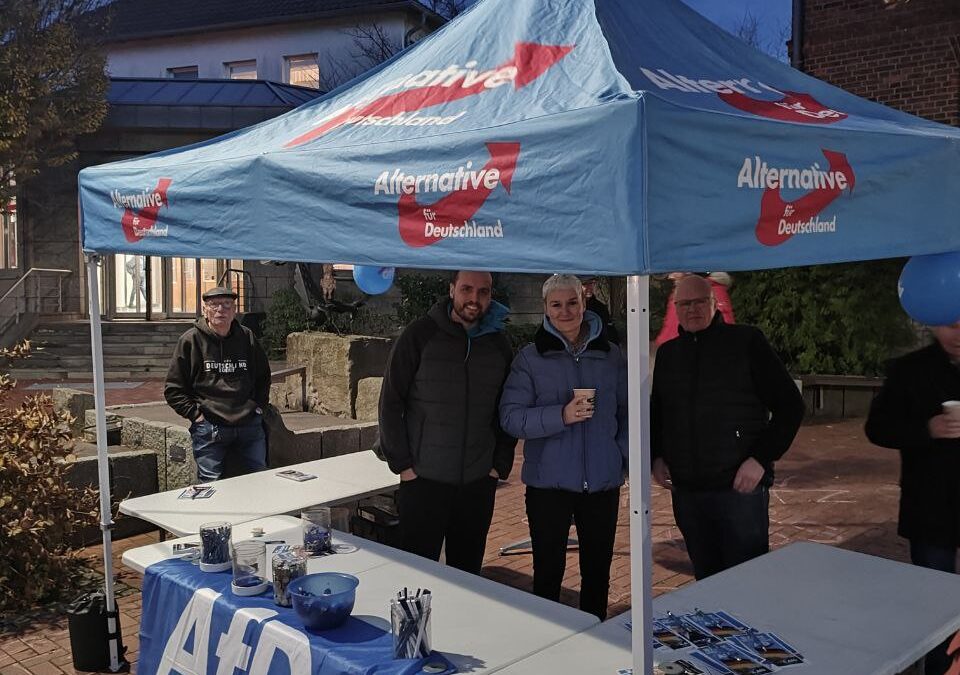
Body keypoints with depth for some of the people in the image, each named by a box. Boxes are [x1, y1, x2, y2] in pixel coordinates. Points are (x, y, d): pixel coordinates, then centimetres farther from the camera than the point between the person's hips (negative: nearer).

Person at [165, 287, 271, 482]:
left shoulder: (247, 338, 8)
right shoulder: (191, 340, -2)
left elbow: (264, 377, 23)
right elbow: (173, 389, 1)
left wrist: (259, 406, 11)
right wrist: (195, 414, -7)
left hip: (250, 426, 3)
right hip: (209, 428, -3)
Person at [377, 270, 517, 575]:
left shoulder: (499, 344, 7)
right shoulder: (420, 335, -5)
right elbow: (391, 401, -3)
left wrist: (501, 464, 5)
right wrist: (402, 463, -7)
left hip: (479, 483, 3)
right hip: (423, 481, -3)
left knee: (468, 572, 13)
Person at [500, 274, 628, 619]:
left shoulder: (611, 354, 6)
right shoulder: (530, 357, -2)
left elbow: (628, 412, 13)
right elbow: (510, 416, -10)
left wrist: (625, 455, 0)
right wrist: (561, 415, -22)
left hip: (602, 482, 3)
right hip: (548, 482, -2)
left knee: (598, 571, 14)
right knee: (548, 572, 5)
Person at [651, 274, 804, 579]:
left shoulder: (746, 341, -3)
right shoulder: (668, 353, 12)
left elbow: (790, 405, -3)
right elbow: (656, 411, 23)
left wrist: (761, 459, -12)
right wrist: (656, 457, 7)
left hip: (740, 487, -4)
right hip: (685, 491, 5)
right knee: (706, 579, 15)